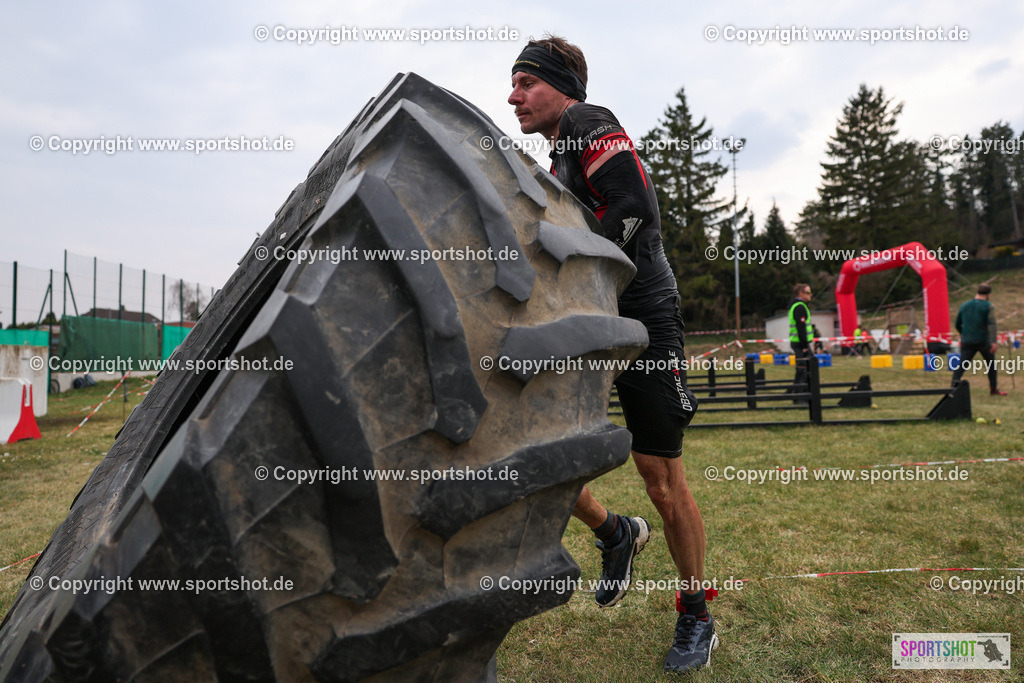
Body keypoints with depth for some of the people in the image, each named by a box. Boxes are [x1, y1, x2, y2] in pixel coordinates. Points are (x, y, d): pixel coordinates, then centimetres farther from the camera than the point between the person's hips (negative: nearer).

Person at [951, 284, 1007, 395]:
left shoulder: (964, 306, 9)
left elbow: (957, 325, 16)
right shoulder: (988, 306, -3)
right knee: (991, 364, 17)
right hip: (983, 340, -2)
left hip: (967, 341, 2)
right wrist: (993, 342, -21)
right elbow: (991, 324, -15)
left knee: (961, 365, -4)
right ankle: (993, 389, 23)